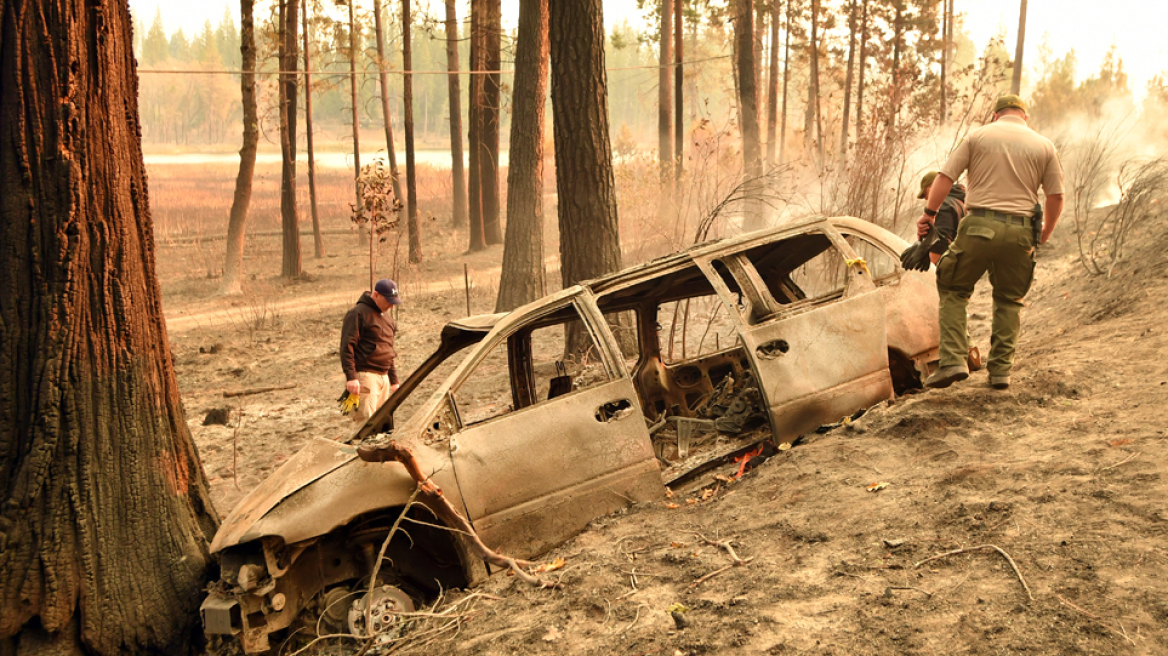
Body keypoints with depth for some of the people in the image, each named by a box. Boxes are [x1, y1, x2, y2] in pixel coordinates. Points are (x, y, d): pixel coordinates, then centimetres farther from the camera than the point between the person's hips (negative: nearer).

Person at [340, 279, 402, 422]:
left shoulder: (386, 317, 19)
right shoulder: (358, 313, -8)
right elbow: (347, 346, -14)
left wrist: (394, 380, 25)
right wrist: (351, 377, -21)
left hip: (383, 377, 9)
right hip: (364, 376, -9)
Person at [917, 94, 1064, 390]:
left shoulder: (978, 136, 8)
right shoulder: (1044, 146, 12)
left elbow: (945, 177, 1)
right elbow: (1056, 198, 9)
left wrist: (929, 213, 11)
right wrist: (1043, 236, 22)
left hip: (979, 225, -2)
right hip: (1019, 231, 2)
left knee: (953, 290, 11)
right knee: (1009, 300, 16)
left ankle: (953, 361, -2)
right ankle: (1000, 369, 12)